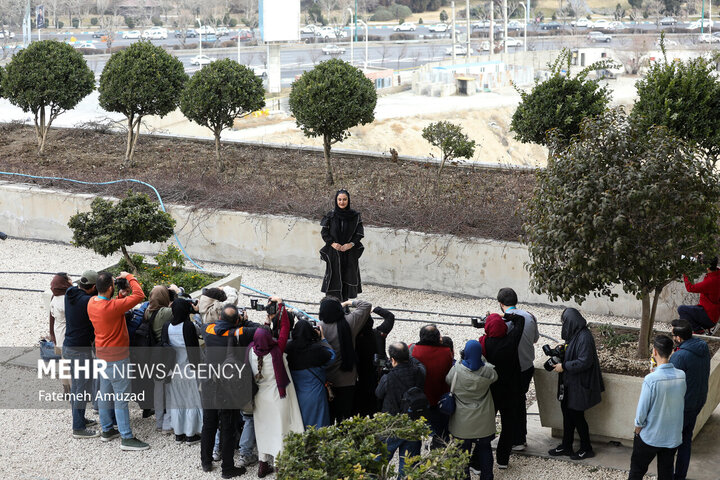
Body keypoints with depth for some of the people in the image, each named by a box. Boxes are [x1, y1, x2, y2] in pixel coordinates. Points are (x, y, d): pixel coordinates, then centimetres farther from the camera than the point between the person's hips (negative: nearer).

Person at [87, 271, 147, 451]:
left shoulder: (92, 303, -2)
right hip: (117, 357, -9)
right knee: (121, 397, -3)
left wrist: (120, 297, 0)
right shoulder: (112, 307, -27)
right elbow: (139, 295, -23)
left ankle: (106, 430, 30)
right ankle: (126, 438, 2)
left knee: (105, 393, 18)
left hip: (102, 354, 9)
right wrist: (129, 277, -11)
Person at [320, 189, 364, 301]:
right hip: (333, 252, -1)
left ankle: (344, 301, 12)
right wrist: (332, 243, -14)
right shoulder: (330, 215, -2)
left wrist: (351, 244, -13)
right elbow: (324, 232, 0)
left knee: (348, 275, 2)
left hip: (349, 252, 1)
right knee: (333, 275, 0)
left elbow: (360, 233, 0)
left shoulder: (354, 216, -1)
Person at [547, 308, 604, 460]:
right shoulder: (575, 334, 5)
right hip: (570, 383, 9)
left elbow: (584, 362, -26)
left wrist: (564, 366, -19)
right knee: (567, 413, 16)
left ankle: (586, 449, 20)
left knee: (576, 415, 4)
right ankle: (566, 446, 28)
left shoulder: (584, 337, -24)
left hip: (579, 385, -9)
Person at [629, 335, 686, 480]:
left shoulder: (651, 379, -25)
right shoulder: (682, 376, -10)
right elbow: (682, 404, 5)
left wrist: (638, 427, 0)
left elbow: (642, 409, -17)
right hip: (673, 436, 4)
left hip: (650, 436, -4)